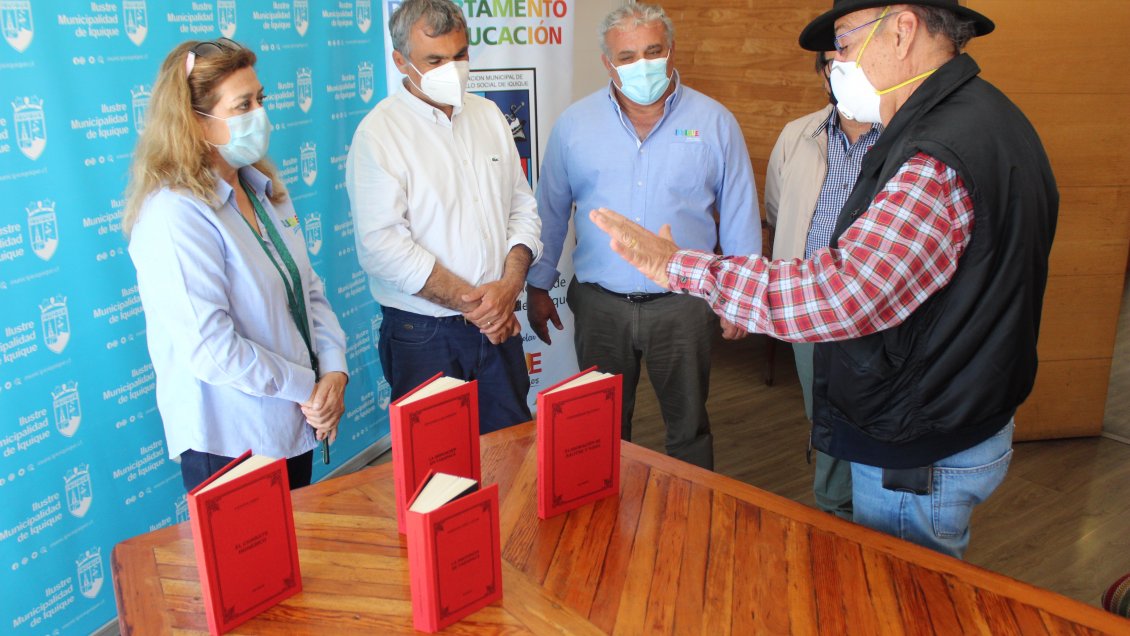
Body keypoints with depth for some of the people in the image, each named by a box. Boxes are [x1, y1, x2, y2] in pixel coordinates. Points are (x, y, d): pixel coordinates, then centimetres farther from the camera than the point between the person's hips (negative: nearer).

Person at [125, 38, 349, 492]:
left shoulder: (264, 189, 4)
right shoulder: (175, 216, -21)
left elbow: (308, 290, 7)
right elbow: (210, 349, -26)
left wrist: (334, 371, -7)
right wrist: (306, 387, -15)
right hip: (230, 444, -8)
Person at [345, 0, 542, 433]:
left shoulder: (489, 116, 8)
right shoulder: (380, 131, -10)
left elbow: (523, 206, 9)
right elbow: (381, 244, -17)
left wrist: (510, 284, -8)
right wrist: (469, 301, -16)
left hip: (499, 328, 5)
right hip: (424, 336, -5)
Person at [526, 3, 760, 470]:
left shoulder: (714, 122, -1)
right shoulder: (574, 124, 2)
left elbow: (740, 215, 3)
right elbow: (551, 211, 9)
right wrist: (538, 286, 9)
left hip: (683, 305, -1)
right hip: (599, 304, 1)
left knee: (689, 427, 12)